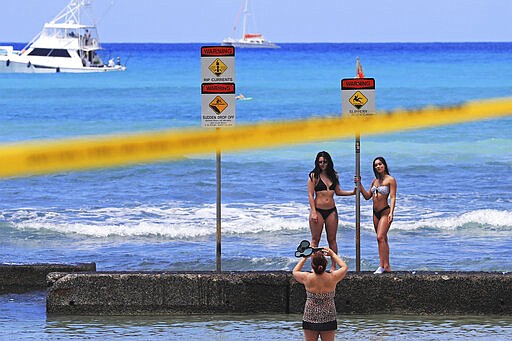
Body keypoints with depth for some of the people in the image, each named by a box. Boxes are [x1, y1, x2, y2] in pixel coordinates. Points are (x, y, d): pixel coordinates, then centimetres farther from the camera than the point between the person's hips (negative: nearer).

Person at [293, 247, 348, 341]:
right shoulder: (332, 278, -11)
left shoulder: (307, 278, -11)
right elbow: (344, 267, 11)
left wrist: (304, 257, 19)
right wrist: (333, 254, 18)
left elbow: (295, 271, 12)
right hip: (329, 321, 0)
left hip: (310, 321, 0)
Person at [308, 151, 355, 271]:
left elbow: (338, 192, 20)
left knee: (332, 239, 5)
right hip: (318, 210, -4)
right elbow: (310, 195, -6)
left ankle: (333, 266, 9)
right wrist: (313, 212, -13)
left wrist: (352, 192, 6)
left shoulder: (333, 175, 11)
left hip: (331, 211, 4)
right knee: (315, 239, -1)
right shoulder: (314, 176, -3)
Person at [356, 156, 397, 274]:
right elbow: (367, 196, 17)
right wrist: (359, 184, 7)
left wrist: (391, 213, -23)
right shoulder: (375, 180, 13)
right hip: (375, 213, 8)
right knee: (382, 239, 9)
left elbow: (392, 198, -13)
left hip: (385, 212, -8)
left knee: (380, 237, -18)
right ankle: (387, 266, 12)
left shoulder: (390, 180, -7)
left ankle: (381, 266, -20)